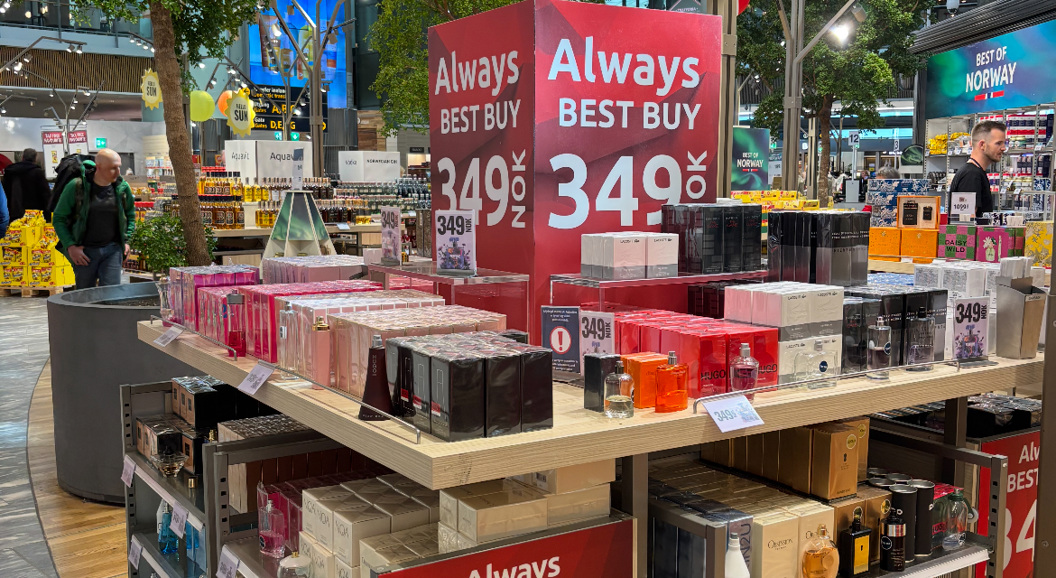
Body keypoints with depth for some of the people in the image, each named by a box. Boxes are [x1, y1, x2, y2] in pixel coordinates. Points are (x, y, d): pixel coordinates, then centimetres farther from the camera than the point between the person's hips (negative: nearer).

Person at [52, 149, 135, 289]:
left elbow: (130, 215, 19)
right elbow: (59, 219, -1)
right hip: (84, 251, -2)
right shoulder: (76, 187, -8)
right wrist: (70, 246, -9)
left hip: (112, 249, 2)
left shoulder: (123, 188, 2)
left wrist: (126, 240, 8)